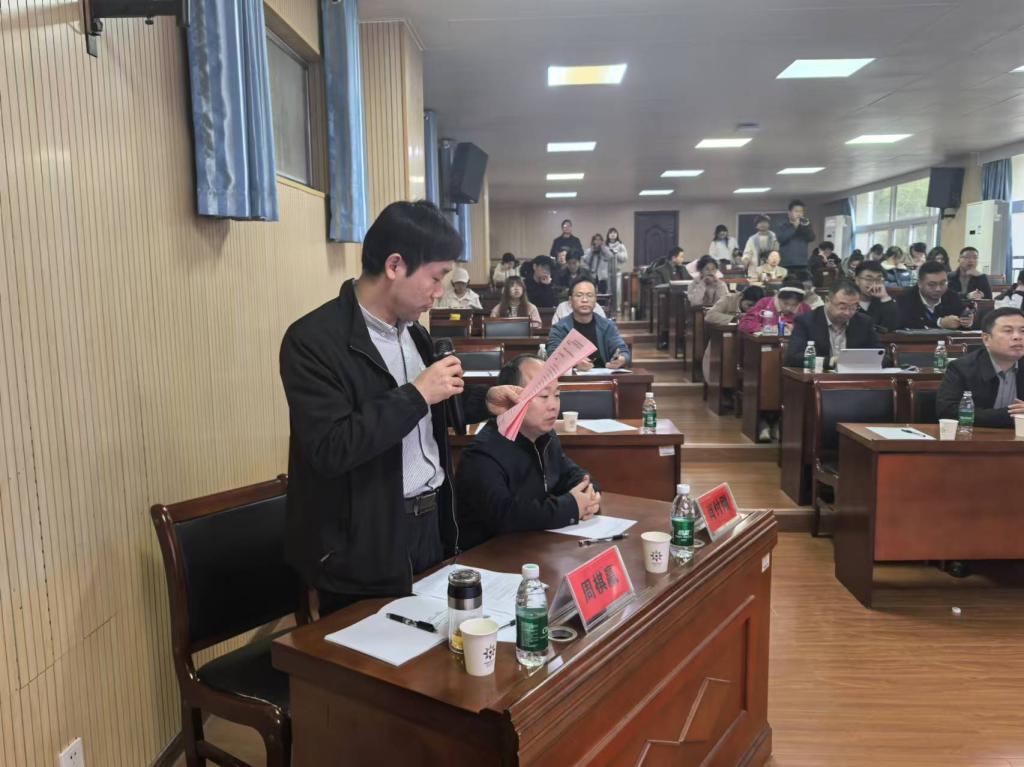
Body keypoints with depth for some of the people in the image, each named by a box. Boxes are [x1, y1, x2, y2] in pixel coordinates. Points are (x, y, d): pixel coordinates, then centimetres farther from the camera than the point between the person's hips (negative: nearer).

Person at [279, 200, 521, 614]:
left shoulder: (411, 328, 7)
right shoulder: (313, 340, -19)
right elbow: (331, 450, -28)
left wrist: (483, 399, 3)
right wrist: (417, 393, -25)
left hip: (432, 523, 8)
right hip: (368, 545, -7)